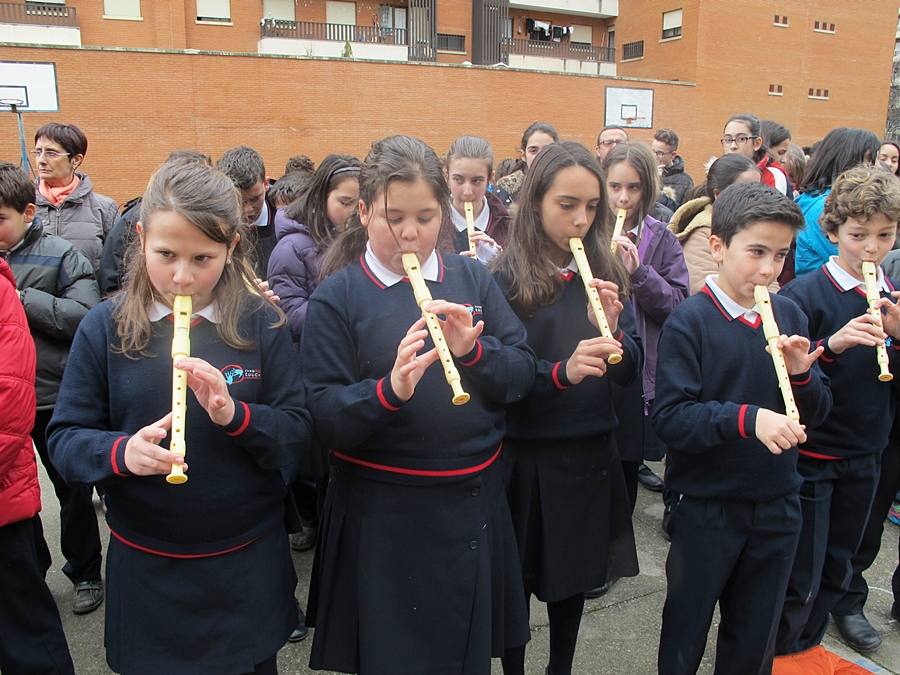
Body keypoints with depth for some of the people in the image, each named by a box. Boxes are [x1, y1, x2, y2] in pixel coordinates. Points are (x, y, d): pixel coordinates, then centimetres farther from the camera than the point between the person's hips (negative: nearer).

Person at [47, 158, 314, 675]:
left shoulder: (260, 323, -8)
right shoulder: (104, 327, -7)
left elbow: (300, 434, -8)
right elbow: (65, 440, -6)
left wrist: (236, 416, -26)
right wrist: (120, 452, -27)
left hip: (248, 563, 0)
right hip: (144, 567, 0)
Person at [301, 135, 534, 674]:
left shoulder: (473, 279, 1)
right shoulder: (337, 297, -8)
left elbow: (524, 374, -1)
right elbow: (325, 418, -13)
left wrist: (474, 351, -20)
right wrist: (389, 389, -30)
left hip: (473, 504, 3)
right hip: (383, 515, -3)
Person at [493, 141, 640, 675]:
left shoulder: (605, 272, 2)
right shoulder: (506, 279, -11)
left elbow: (631, 371, 0)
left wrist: (613, 330, -19)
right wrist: (561, 373, -31)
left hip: (591, 453, 4)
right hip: (527, 457, -4)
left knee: (575, 576, 20)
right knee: (518, 581, 12)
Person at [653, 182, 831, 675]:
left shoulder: (789, 315, -1)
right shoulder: (690, 320, -15)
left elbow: (816, 413, 4)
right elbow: (670, 418, -22)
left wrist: (801, 376, -15)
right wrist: (747, 418, -33)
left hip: (777, 506, 4)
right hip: (706, 508, -4)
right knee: (685, 632, 16)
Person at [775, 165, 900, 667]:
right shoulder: (805, 295, -14)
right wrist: (833, 345, -32)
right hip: (810, 455, -6)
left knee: (837, 568, 19)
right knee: (801, 575, 3)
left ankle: (806, 645, 40)